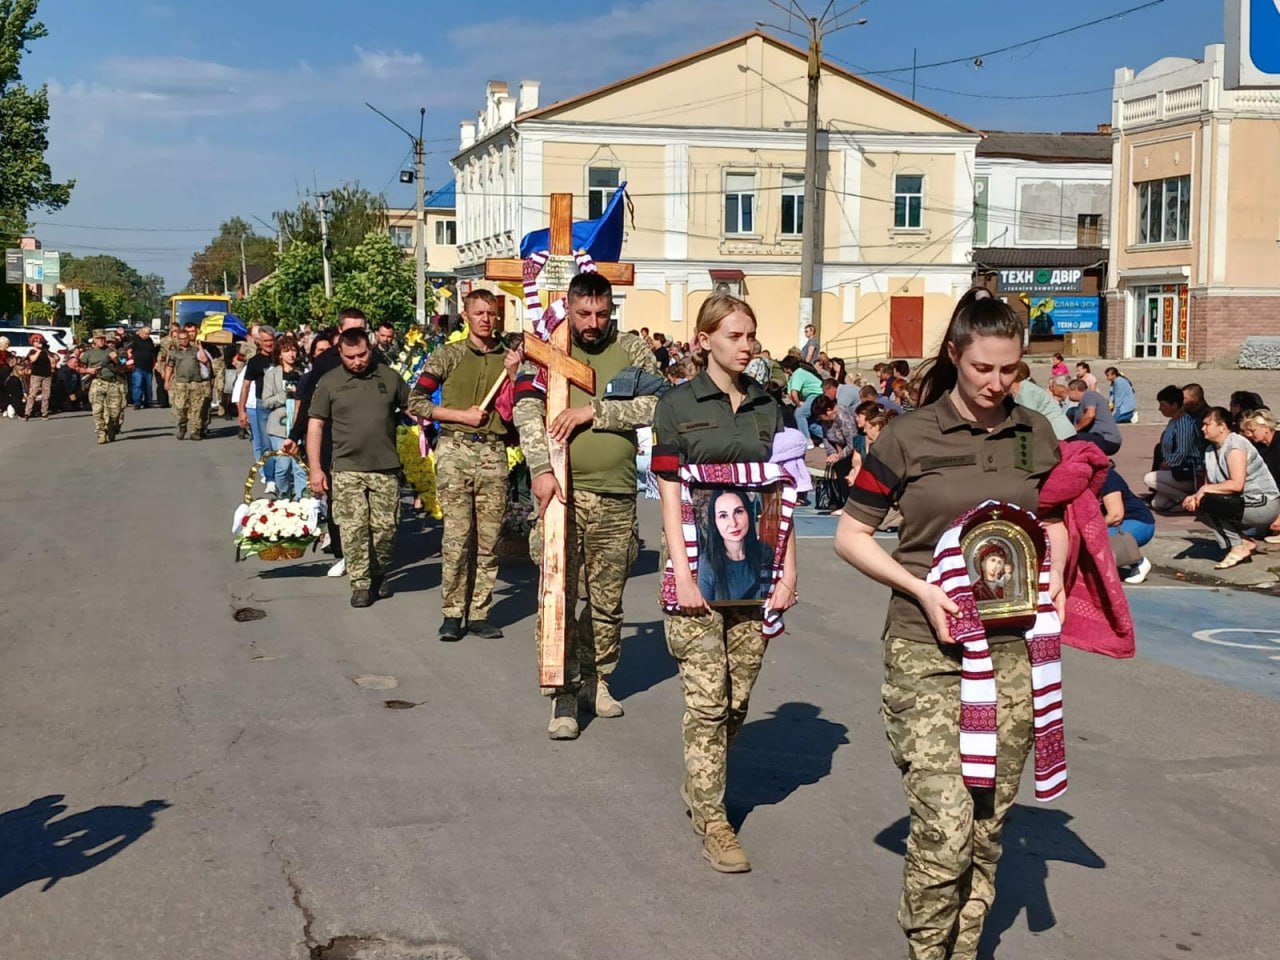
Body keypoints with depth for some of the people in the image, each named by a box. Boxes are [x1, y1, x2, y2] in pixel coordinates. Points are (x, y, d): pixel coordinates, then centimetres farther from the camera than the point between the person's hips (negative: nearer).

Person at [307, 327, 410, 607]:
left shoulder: (389, 377, 6)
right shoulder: (329, 382, 2)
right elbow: (315, 425, 3)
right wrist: (315, 468, -3)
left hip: (386, 468, 1)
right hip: (347, 469, -1)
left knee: (385, 528, 4)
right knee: (354, 528, -3)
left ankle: (378, 575, 25)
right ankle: (360, 584, 6)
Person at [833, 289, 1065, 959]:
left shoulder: (1034, 434, 8)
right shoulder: (909, 437, -4)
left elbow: (1055, 521, 22)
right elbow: (851, 535, 0)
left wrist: (1054, 575, 2)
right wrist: (921, 589, -12)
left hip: (1013, 650, 4)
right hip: (927, 653, -4)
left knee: (987, 825, 10)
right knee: (944, 828, -10)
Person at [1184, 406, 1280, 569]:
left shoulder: (1235, 446, -16)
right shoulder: (1211, 450, 12)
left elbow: (1236, 484, -27)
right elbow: (1208, 486, 7)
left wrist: (1205, 490, -19)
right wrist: (1195, 497, -14)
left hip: (1263, 504, -9)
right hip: (1245, 504, 10)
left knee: (1207, 502, -21)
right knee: (1197, 506, 1)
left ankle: (1238, 547, -11)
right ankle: (1245, 542, 1)